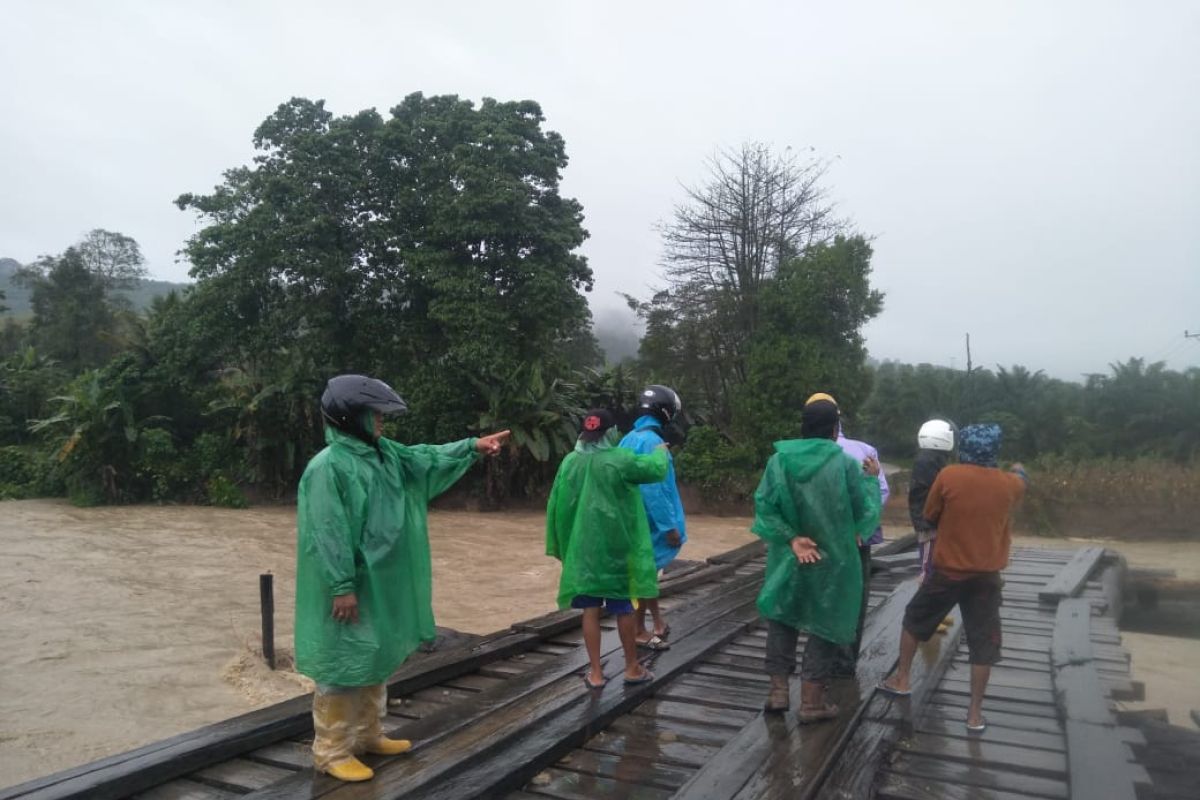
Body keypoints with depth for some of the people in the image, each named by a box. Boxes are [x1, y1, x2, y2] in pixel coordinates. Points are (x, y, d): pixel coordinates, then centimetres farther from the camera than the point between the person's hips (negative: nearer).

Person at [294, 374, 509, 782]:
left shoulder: (384, 454, 7)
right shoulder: (328, 467, -19)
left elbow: (426, 459, 19)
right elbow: (327, 535, -22)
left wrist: (472, 446, 12)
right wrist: (342, 586, -22)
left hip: (380, 587, 9)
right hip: (349, 590, -9)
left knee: (377, 661, 19)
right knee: (343, 667, 2)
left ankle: (368, 735, 33)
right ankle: (331, 751, 16)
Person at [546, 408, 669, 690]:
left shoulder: (570, 461, 0)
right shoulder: (619, 460, -12)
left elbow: (555, 505, 4)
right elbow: (656, 469, -2)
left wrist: (557, 544, 12)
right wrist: (661, 451, 21)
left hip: (582, 547, 3)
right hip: (615, 546, -3)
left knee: (590, 609, 8)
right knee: (623, 608, 10)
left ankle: (595, 673, 12)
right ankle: (632, 668, 22)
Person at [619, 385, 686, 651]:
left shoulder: (630, 439, 9)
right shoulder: (651, 442, -20)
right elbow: (653, 489, -24)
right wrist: (670, 526, -19)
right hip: (650, 521, -9)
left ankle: (657, 624, 29)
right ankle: (639, 631, 13)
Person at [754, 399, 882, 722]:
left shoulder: (779, 460, -7)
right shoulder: (846, 463, -12)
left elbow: (764, 507, -12)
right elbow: (866, 511, -5)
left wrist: (791, 539, -12)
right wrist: (872, 478, 10)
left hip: (788, 558, 2)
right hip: (832, 559, -2)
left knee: (782, 619, 18)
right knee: (824, 624, 10)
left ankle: (778, 690, 20)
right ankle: (811, 701, 14)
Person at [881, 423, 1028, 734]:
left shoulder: (948, 476, -12)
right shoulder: (1008, 483, -3)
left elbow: (930, 516, -1)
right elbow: (1022, 481, 23)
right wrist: (1019, 470, 46)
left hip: (947, 570, -1)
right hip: (987, 575, 2)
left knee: (915, 620, 18)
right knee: (983, 642, 8)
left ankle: (901, 679, 28)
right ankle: (975, 712, 12)